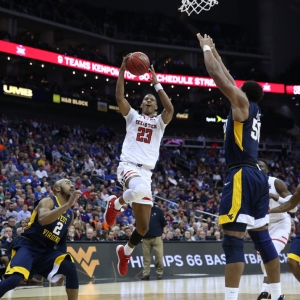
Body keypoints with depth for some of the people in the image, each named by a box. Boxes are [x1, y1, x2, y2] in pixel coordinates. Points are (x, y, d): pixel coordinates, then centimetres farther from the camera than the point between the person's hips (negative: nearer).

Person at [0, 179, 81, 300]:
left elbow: (62, 238, 22)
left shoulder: (70, 214, 13)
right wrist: (68, 204, -35)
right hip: (28, 246, -6)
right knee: (15, 278, -29)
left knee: (71, 269, -16)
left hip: (46, 250, 7)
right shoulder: (48, 201, -8)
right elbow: (42, 220, -31)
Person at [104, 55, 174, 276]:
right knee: (140, 189, -42)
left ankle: (126, 251, 33)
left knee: (143, 227, 3)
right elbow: (119, 97, -1)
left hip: (146, 172, 3)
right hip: (128, 166, -3)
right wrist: (122, 71, -6)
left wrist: (157, 84, -3)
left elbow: (170, 108, -6)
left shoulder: (159, 122, 16)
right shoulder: (133, 116, 15)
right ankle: (116, 204, -11)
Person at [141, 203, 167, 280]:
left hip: (157, 237, -2)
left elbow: (164, 224, 7)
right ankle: (146, 273, 7)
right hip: (145, 238, 2)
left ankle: (159, 273, 7)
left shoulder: (158, 210, 4)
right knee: (146, 257, 3)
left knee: (159, 256, -4)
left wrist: (164, 233, -3)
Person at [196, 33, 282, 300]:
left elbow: (216, 75, -4)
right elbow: (227, 77, 30)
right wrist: (213, 49, 36)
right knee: (262, 237, 13)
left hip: (242, 175, -9)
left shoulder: (243, 102, -2)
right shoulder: (254, 110, 20)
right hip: (257, 175, 9)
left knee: (233, 239, -13)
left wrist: (206, 48, 11)